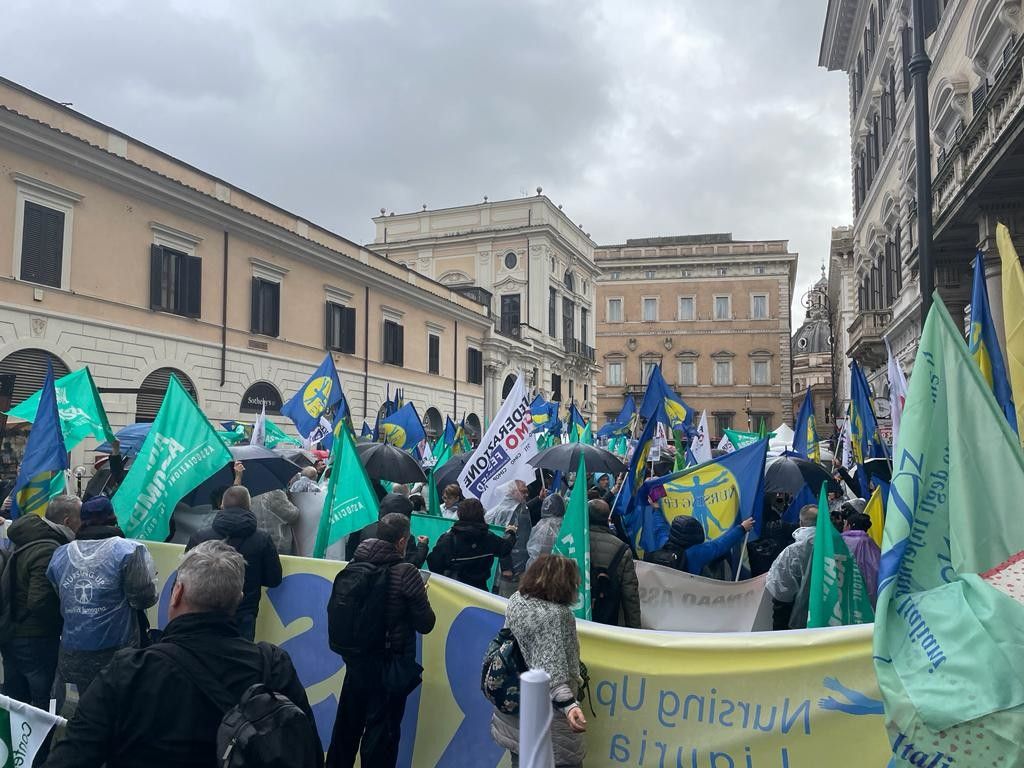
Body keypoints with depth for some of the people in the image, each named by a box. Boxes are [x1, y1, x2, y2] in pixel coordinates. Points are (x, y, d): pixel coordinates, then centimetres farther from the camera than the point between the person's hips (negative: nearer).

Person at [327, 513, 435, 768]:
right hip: (390, 663, -5)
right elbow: (425, 623, -15)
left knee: (348, 721, 23)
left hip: (356, 658, 6)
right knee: (381, 728, 11)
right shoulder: (406, 573, -22)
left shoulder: (355, 565, -6)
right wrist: (420, 598, 2)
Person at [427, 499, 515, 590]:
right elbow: (505, 548, 10)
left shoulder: (448, 538, -17)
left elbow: (434, 563, -14)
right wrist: (510, 533, 31)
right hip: (479, 588, 1)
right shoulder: (489, 538, -8)